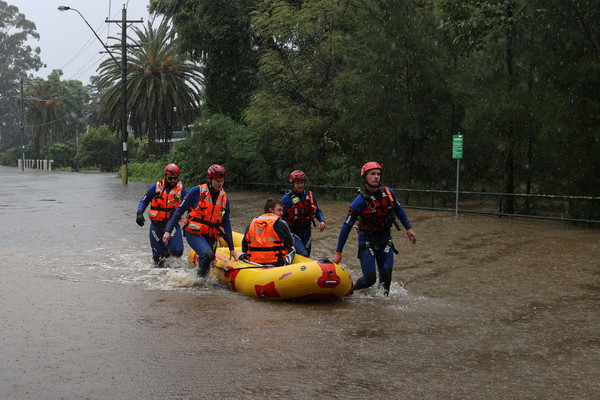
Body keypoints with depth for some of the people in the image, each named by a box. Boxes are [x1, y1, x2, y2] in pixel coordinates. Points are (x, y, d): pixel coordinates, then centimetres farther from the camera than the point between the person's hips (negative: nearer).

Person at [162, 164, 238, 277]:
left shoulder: (224, 197, 7)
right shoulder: (197, 191, -7)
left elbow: (226, 223, 12)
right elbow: (179, 210, -3)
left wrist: (231, 249, 11)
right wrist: (168, 231, -10)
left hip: (210, 237, 5)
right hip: (194, 234, -5)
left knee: (207, 267, 6)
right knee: (207, 254, -29)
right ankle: (199, 279, -8)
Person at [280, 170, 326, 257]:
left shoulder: (310, 195, 4)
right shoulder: (286, 199, -11)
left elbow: (317, 211, 13)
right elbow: (280, 217, -7)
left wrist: (322, 221, -7)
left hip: (306, 233, 5)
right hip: (293, 233, -5)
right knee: (302, 254, -24)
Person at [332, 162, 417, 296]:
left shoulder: (388, 193, -4)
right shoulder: (360, 201, -17)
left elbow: (398, 209, 17)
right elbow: (346, 226, -12)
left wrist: (408, 228, 17)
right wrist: (338, 252, -11)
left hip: (385, 239, 4)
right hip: (367, 240, -4)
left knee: (386, 276, -4)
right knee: (370, 279, -9)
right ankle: (352, 291, 21)